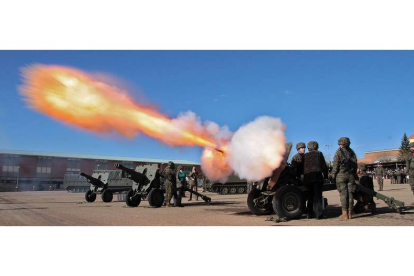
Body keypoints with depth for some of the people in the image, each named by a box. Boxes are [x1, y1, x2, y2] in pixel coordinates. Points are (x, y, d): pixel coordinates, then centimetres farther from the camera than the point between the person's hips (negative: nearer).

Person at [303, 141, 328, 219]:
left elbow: (302, 168, 14)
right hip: (317, 177, -3)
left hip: (307, 177, 3)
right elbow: (324, 166, 4)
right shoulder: (319, 154, 7)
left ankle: (309, 214, 10)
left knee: (310, 196, 11)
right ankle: (318, 214, -5)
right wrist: (325, 176, 9)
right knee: (318, 196, -1)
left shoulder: (305, 156, 15)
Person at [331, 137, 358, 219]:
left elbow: (335, 165, -7)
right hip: (351, 176, 5)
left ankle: (345, 213, -6)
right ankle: (350, 213, 7)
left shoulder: (338, 153, -4)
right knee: (350, 194, 6)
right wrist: (354, 175, 20)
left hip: (341, 175, -4)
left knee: (343, 194, -5)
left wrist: (333, 175, 2)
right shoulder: (352, 152, 12)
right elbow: (355, 165, 14)